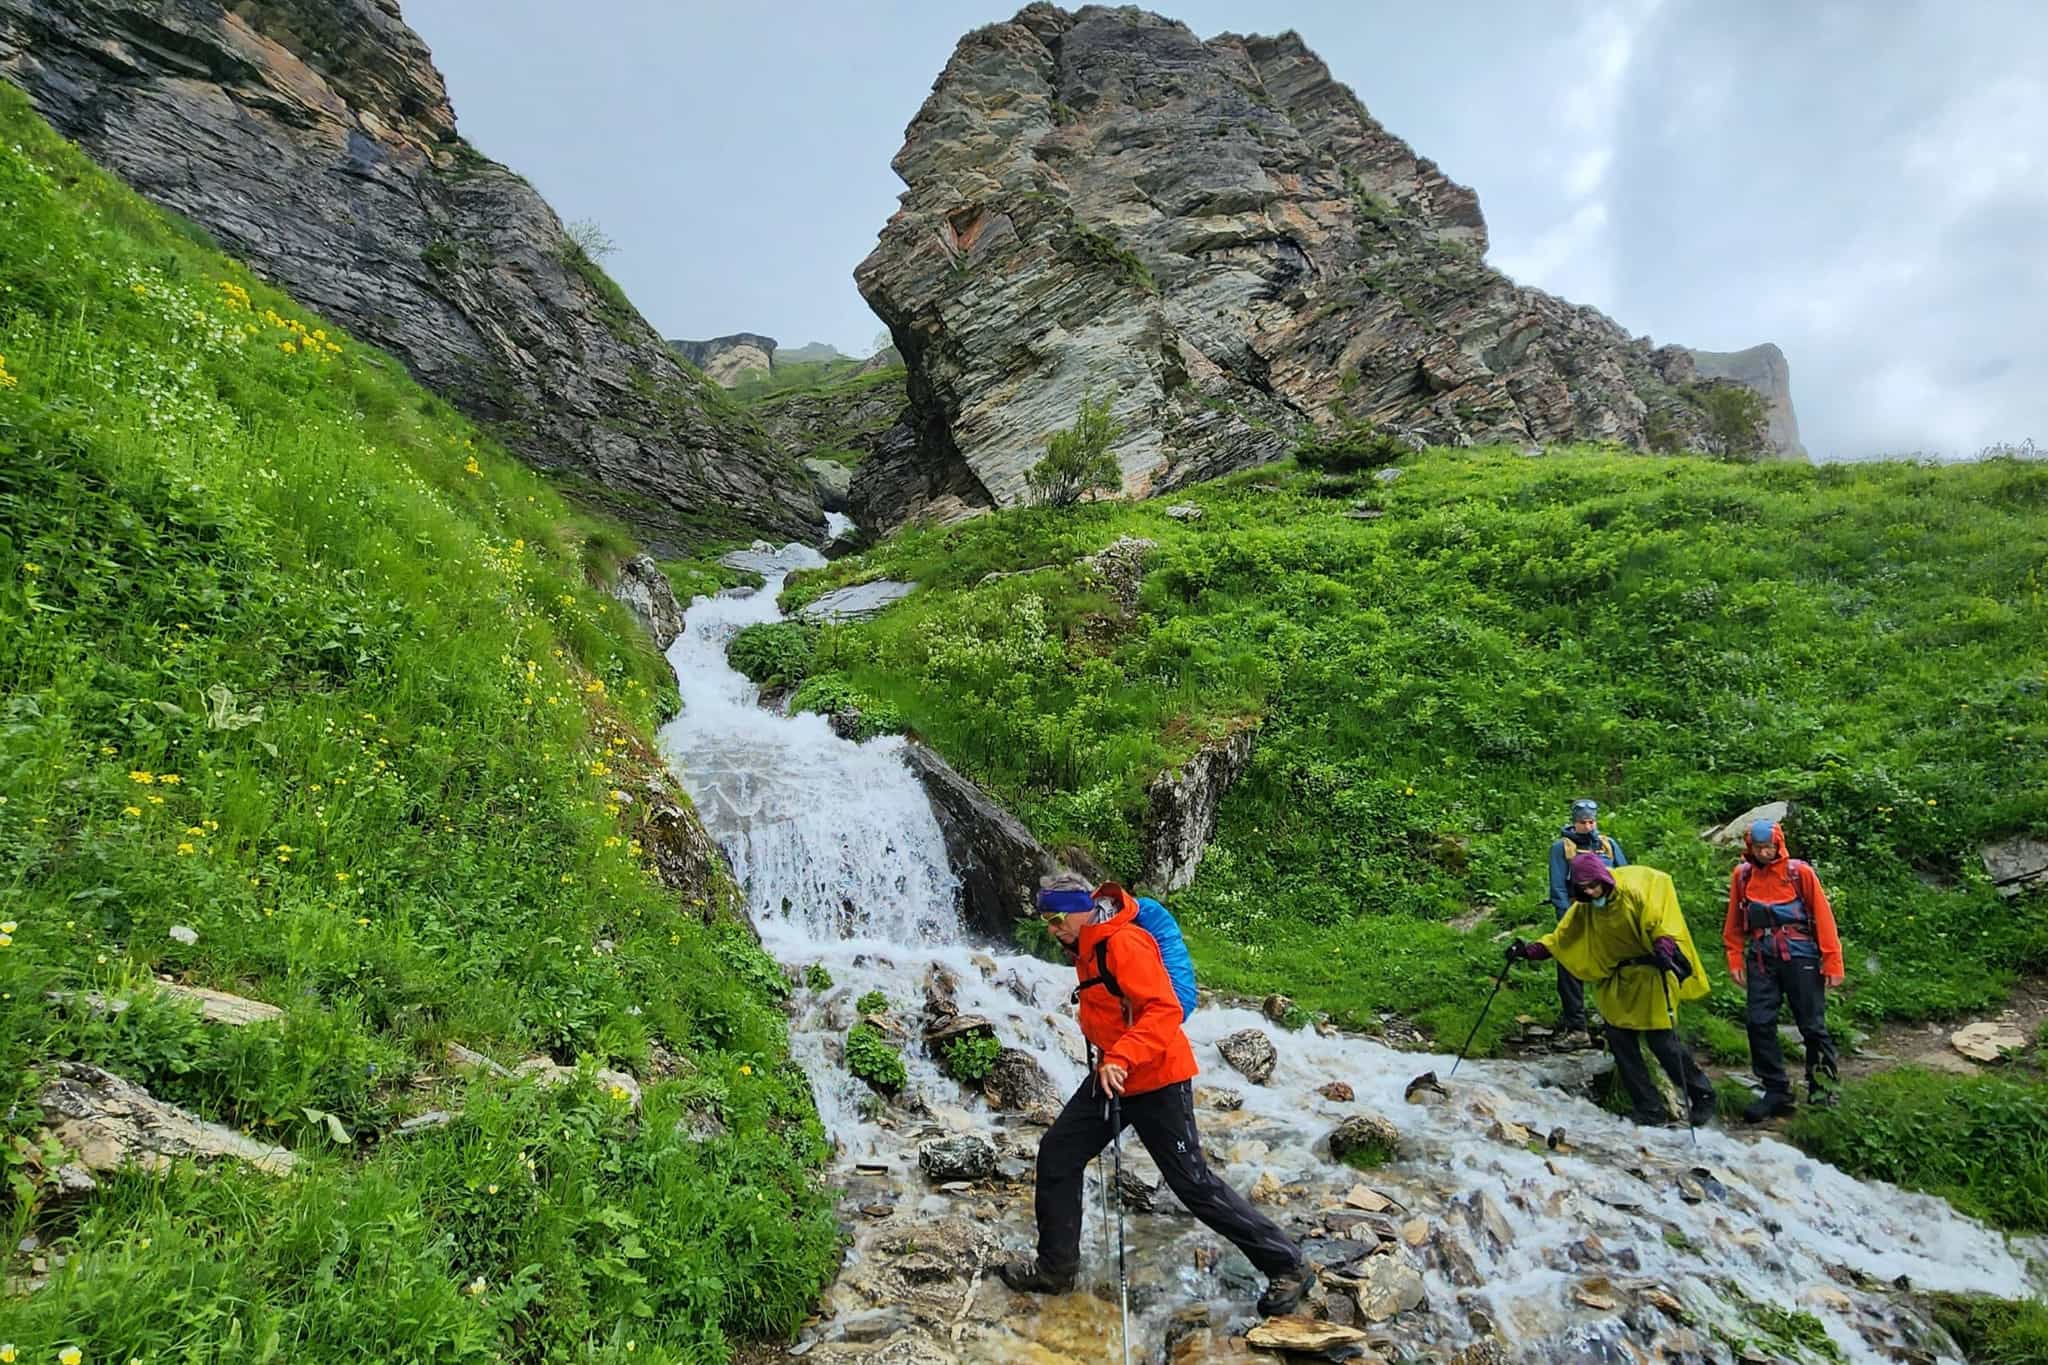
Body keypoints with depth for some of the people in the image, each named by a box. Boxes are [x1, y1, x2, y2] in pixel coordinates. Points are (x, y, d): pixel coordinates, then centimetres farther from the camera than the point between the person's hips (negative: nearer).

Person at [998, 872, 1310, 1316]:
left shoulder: (1124, 944, -22)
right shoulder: (1086, 950, 9)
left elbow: (1164, 1009, -30)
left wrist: (1122, 1057, -38)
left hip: (1155, 1080, -9)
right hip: (1109, 1076, 10)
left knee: (1193, 1182, -2)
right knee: (1056, 1154, 8)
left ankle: (1286, 1266, 13)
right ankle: (1056, 1267, 23)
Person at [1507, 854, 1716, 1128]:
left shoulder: (1634, 892, -19)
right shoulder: (1584, 907, -1)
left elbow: (1658, 925, -20)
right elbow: (1560, 938, 2)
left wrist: (1664, 949, -38)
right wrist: (1530, 951, -9)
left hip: (1648, 974, -6)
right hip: (1616, 979, 6)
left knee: (1662, 1040, -6)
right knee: (1619, 1041, 2)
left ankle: (1702, 1097, 17)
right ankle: (1650, 1108, 11)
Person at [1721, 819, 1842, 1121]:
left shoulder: (1800, 872, -3)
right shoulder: (1741, 876, 6)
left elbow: (1823, 917, -2)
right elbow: (1734, 922, 12)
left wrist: (1832, 962, -5)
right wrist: (1735, 959, 8)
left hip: (1800, 957, -3)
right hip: (1761, 959, 3)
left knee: (1812, 1026, 4)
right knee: (1759, 1024, -2)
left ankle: (1822, 1087, 22)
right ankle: (1776, 1092, 8)